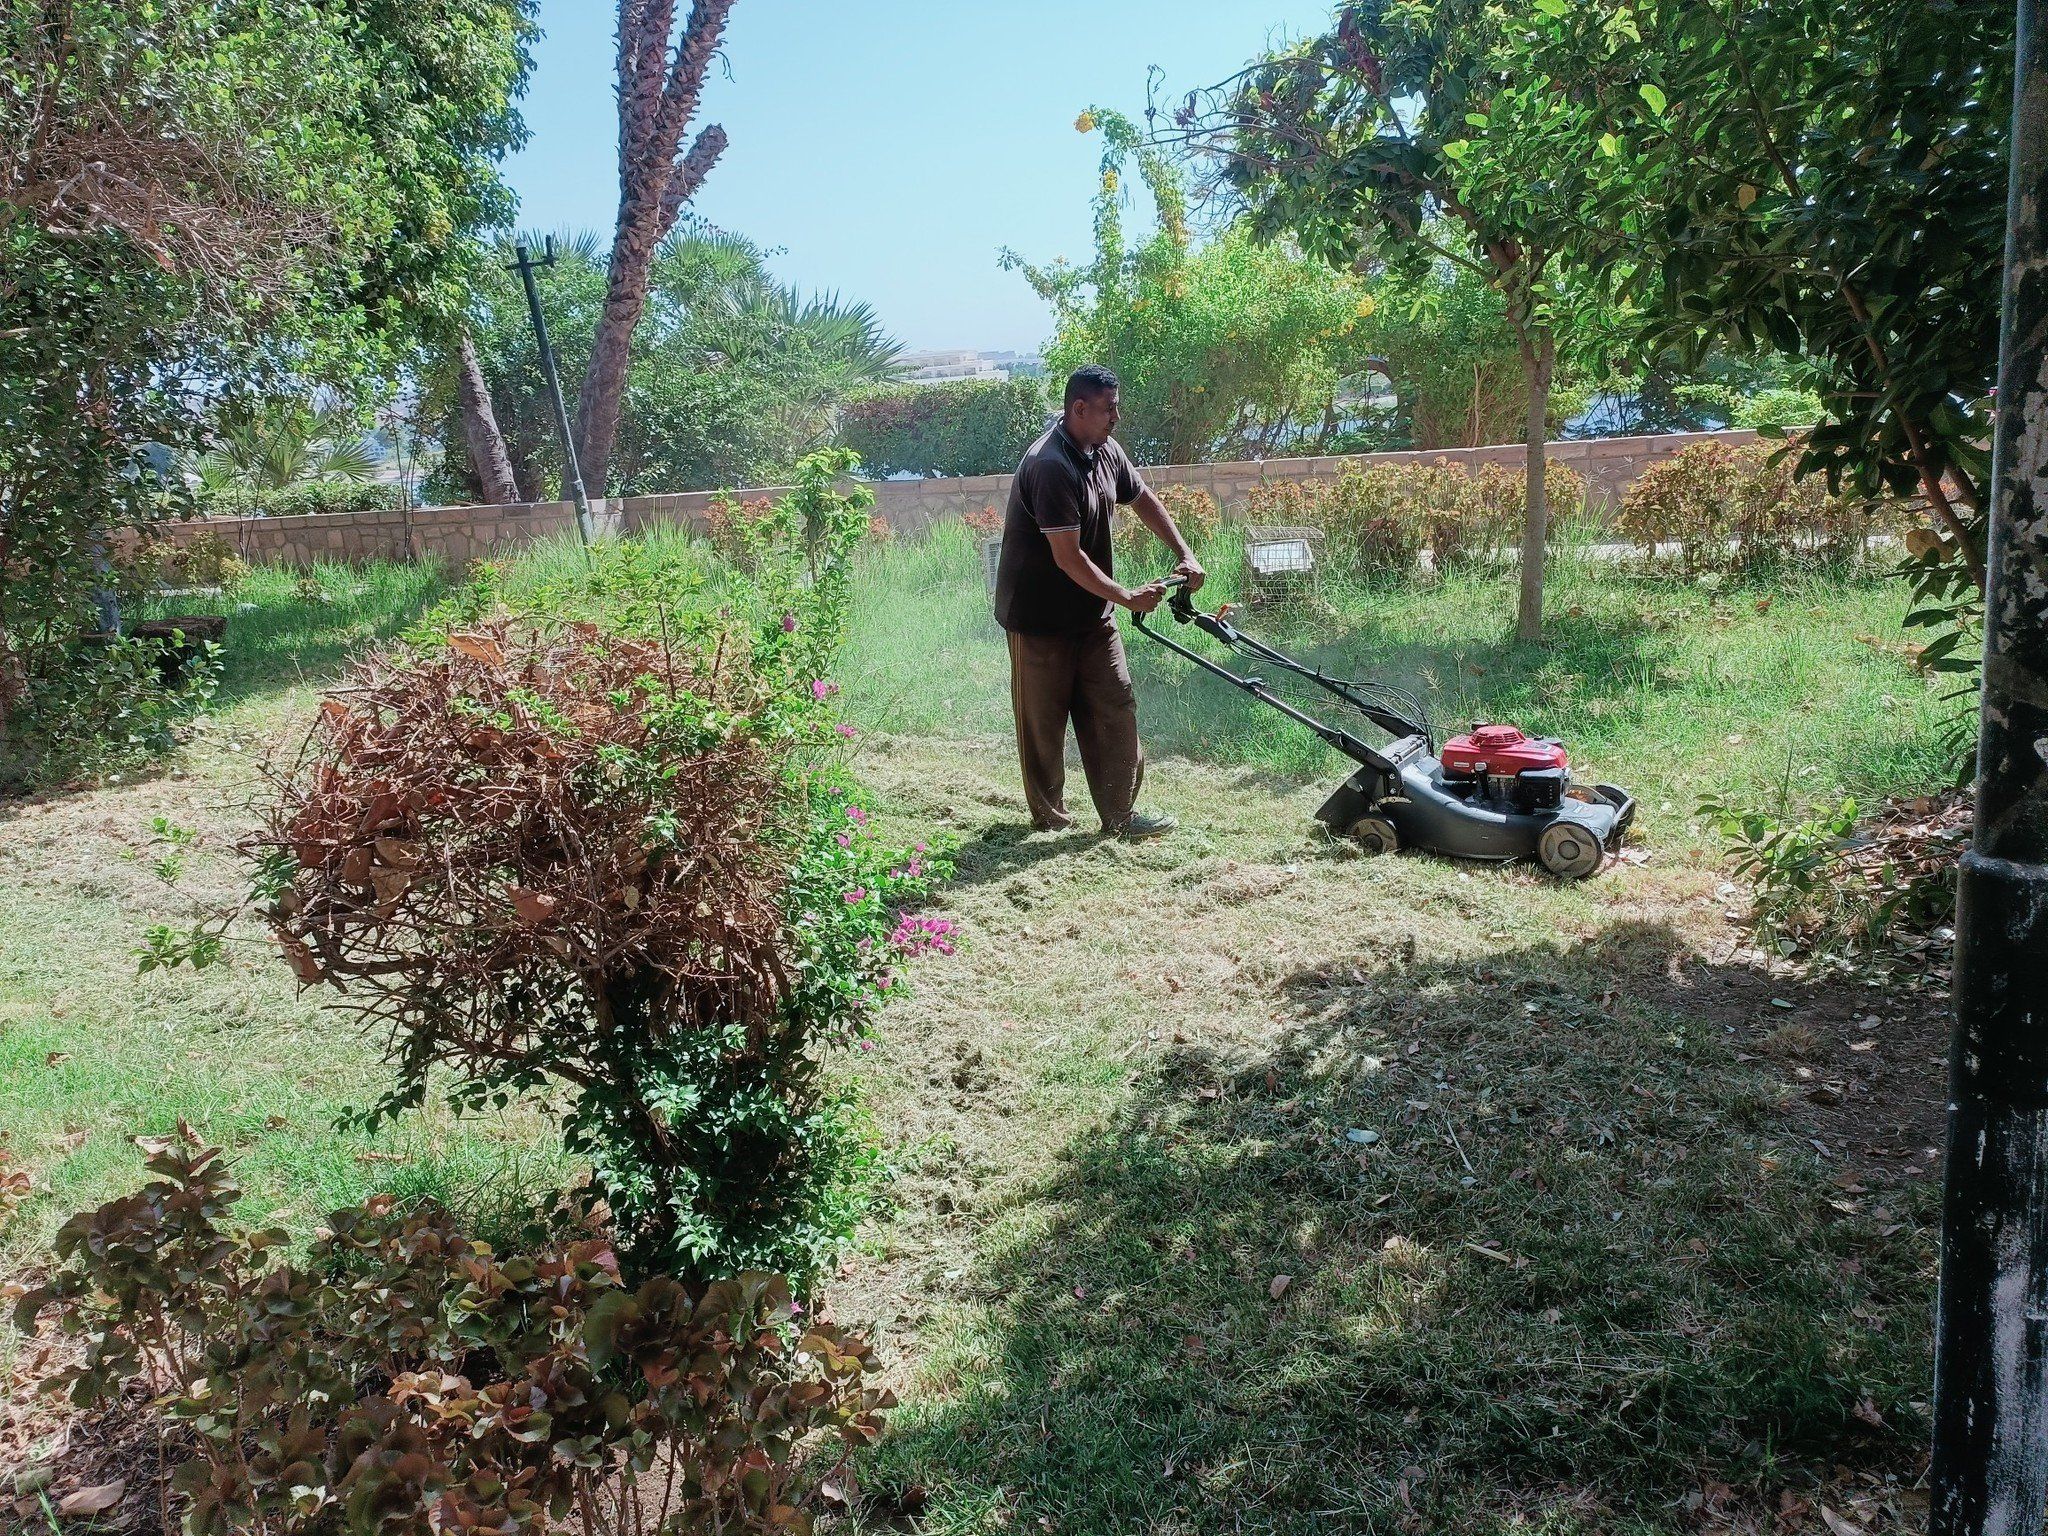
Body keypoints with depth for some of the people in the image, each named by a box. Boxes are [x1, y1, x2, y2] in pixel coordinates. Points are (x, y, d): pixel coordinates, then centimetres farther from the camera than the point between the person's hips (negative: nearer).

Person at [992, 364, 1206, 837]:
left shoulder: (1106, 451, 3)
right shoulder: (1050, 466, -26)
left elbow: (1143, 499, 18)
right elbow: (1068, 557, -27)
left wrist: (1185, 555, 8)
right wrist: (1128, 598, -21)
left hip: (1092, 611, 8)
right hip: (1041, 616, -8)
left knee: (1115, 708, 5)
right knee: (1044, 720, 6)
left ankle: (1119, 815, 10)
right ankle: (1048, 816, 20)